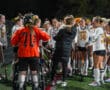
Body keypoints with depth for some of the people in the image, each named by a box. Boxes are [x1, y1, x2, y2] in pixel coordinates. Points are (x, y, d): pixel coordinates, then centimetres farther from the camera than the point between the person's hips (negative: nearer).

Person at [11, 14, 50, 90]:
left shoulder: (20, 31, 1)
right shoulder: (36, 30, 0)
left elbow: (13, 42, 2)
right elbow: (47, 37, -2)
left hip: (22, 54, 0)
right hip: (34, 54, 0)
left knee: (22, 72, 4)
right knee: (34, 71, 11)